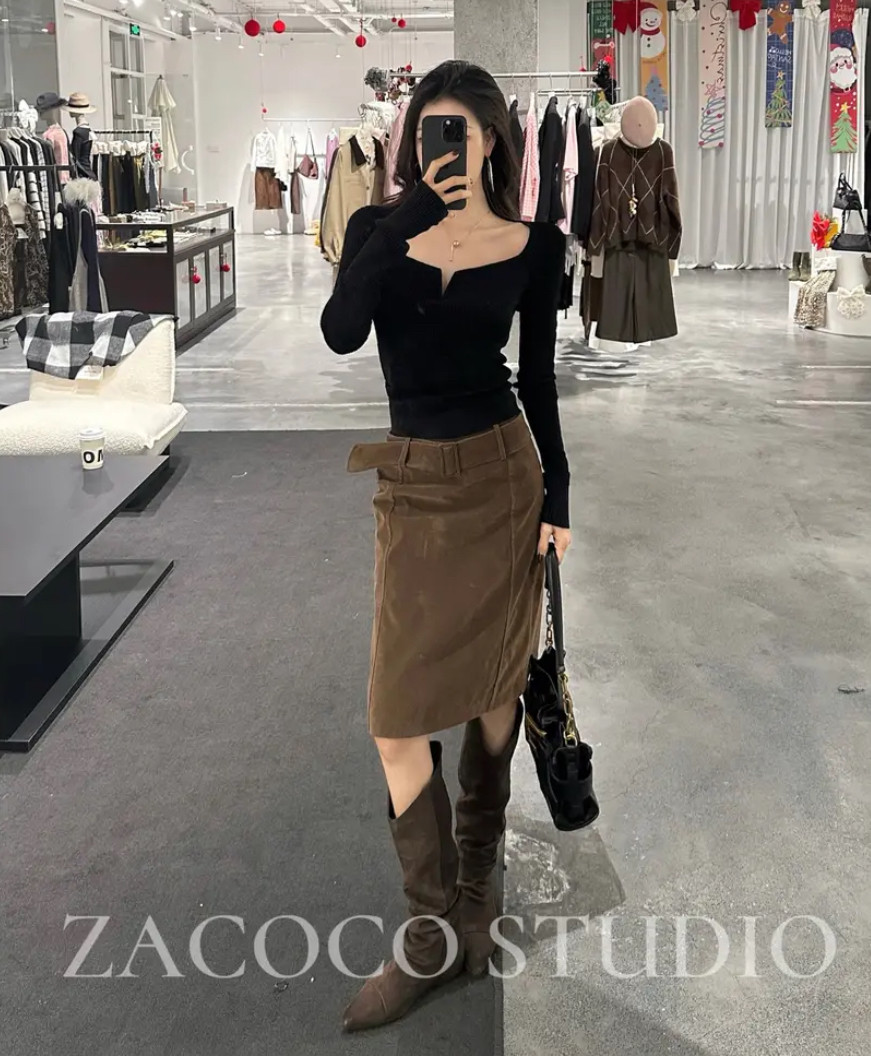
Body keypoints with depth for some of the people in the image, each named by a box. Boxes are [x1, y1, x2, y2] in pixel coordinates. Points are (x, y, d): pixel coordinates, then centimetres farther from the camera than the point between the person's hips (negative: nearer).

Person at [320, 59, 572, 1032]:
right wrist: (413, 212, -21)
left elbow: (539, 379, 5)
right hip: (414, 486, 1)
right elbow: (339, 333, -18)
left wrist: (558, 499, 3)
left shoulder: (532, 247, 1)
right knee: (399, 711, -3)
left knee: (492, 688, 8)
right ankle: (434, 932, 7)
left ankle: (473, 883, 27)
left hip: (503, 475, 0)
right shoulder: (380, 228, 1)